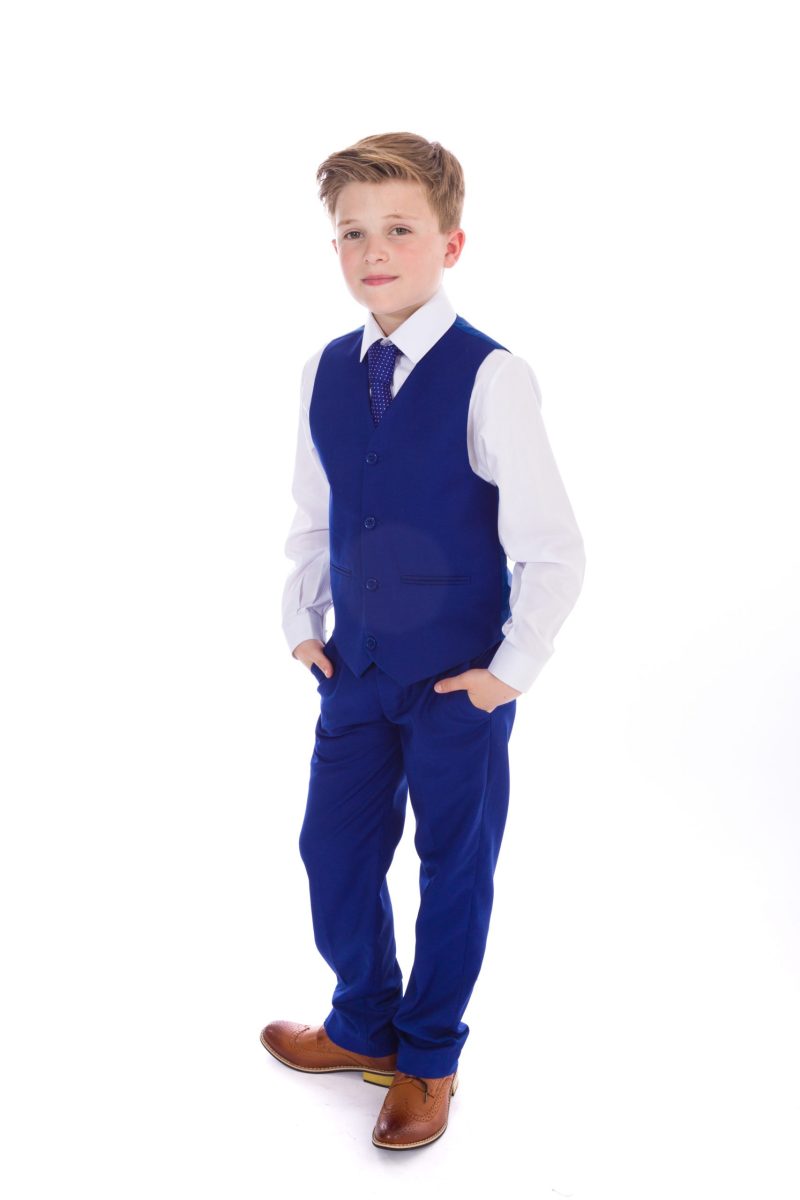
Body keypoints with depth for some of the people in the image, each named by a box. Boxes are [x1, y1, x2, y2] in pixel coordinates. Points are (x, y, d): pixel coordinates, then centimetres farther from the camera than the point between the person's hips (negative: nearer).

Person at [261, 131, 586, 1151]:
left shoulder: (491, 379, -17)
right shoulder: (324, 373, 1)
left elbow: (554, 552, -15)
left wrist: (507, 672, -12)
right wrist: (303, 623, 8)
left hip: (459, 684, -5)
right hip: (354, 673, 5)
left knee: (455, 869, 12)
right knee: (333, 849, 15)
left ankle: (428, 1060, 34)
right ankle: (364, 1027, 41)